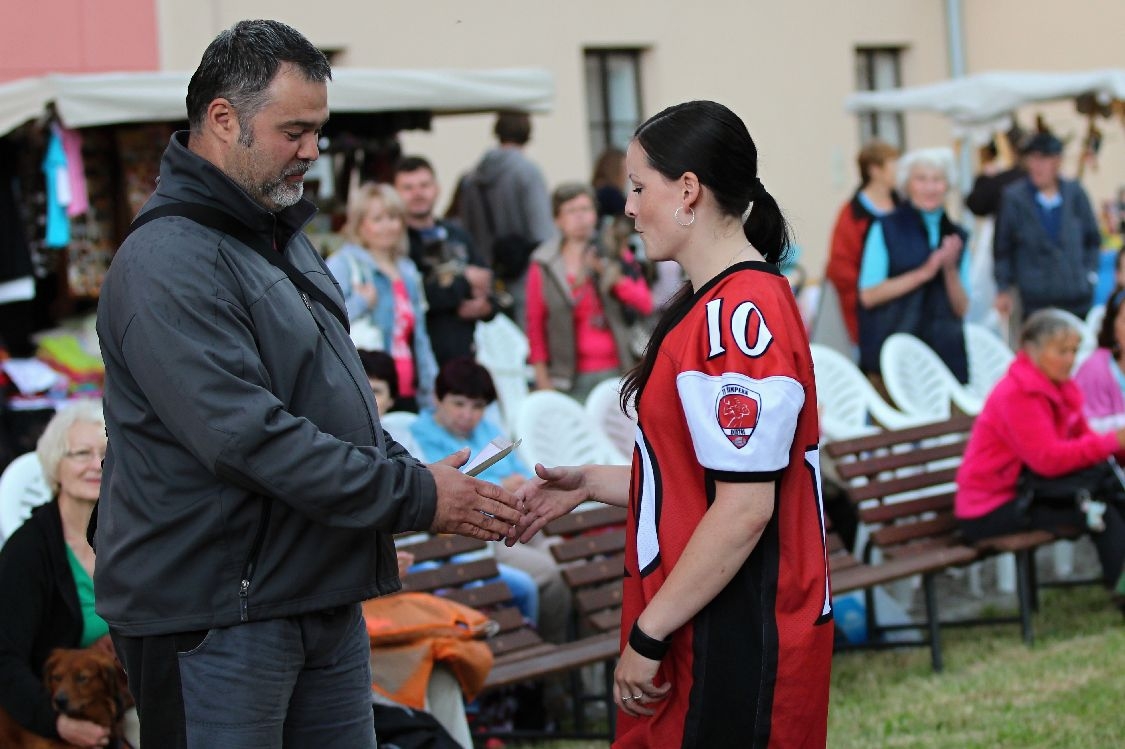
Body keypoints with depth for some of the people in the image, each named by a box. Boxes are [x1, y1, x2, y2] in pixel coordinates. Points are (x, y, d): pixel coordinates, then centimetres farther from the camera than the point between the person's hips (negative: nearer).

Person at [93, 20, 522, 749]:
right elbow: (248, 437, -25)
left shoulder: (283, 239, 16)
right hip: (215, 611, -9)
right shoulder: (168, 265, -17)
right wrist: (415, 497, -20)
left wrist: (424, 481, 7)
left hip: (325, 600, 9)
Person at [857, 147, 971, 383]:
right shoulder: (886, 229, 3)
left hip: (946, 352, 3)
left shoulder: (957, 236, 14)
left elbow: (961, 309, 11)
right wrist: (922, 273, -12)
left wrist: (950, 270, -6)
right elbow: (868, 295, -6)